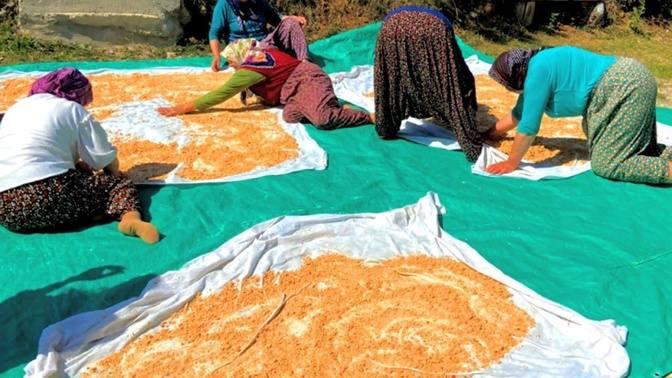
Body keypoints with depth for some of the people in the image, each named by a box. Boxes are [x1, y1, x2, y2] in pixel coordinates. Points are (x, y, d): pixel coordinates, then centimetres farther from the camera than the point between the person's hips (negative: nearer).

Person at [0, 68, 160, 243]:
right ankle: (130, 217, -21)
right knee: (120, 184, 10)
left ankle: (89, 208, 1)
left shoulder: (16, 108, 28)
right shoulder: (72, 109, 11)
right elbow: (105, 158, 7)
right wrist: (114, 174, 28)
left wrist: (77, 165, 39)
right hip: (48, 195, -6)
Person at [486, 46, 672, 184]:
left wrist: (511, 163, -6)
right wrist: (490, 133, 32)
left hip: (626, 89, -10)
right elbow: (519, 113, 26)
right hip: (628, 84, 10)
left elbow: (528, 125, -15)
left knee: (606, 165, -12)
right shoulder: (534, 69, 12)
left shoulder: (537, 71, -17)